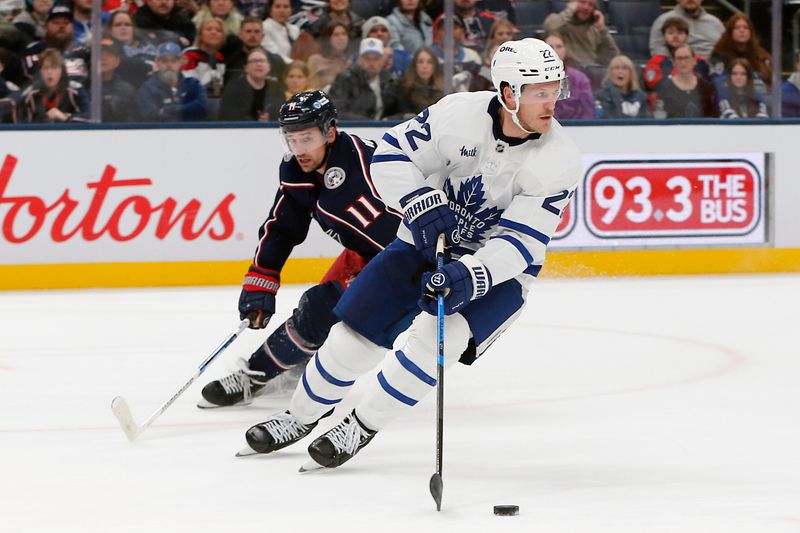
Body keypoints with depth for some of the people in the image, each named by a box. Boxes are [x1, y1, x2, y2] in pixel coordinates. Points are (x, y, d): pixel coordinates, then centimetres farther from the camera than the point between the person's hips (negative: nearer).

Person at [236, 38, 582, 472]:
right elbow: (392, 154, -11)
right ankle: (300, 416, 27)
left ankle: (360, 428, -6)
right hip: (428, 241, 2)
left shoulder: (560, 161, -22)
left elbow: (521, 242, -25)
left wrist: (468, 277, -39)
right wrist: (422, 207, -26)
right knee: (354, 334, 1)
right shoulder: (460, 114, -21)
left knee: (433, 339, -26)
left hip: (500, 271, -2)